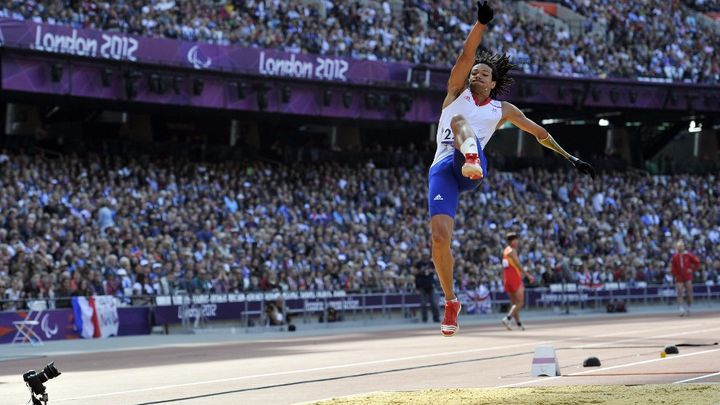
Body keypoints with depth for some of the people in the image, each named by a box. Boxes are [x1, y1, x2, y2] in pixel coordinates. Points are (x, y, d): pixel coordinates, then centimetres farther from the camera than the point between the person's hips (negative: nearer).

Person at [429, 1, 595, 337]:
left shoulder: (502, 110, 22)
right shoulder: (457, 92, 18)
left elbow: (537, 131, 31)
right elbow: (466, 56, 3)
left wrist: (569, 158, 31)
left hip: (471, 170, -1)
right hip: (442, 169, 1)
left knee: (460, 121, -29)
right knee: (439, 236, -16)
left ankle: (473, 161, -65)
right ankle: (451, 302, 1)